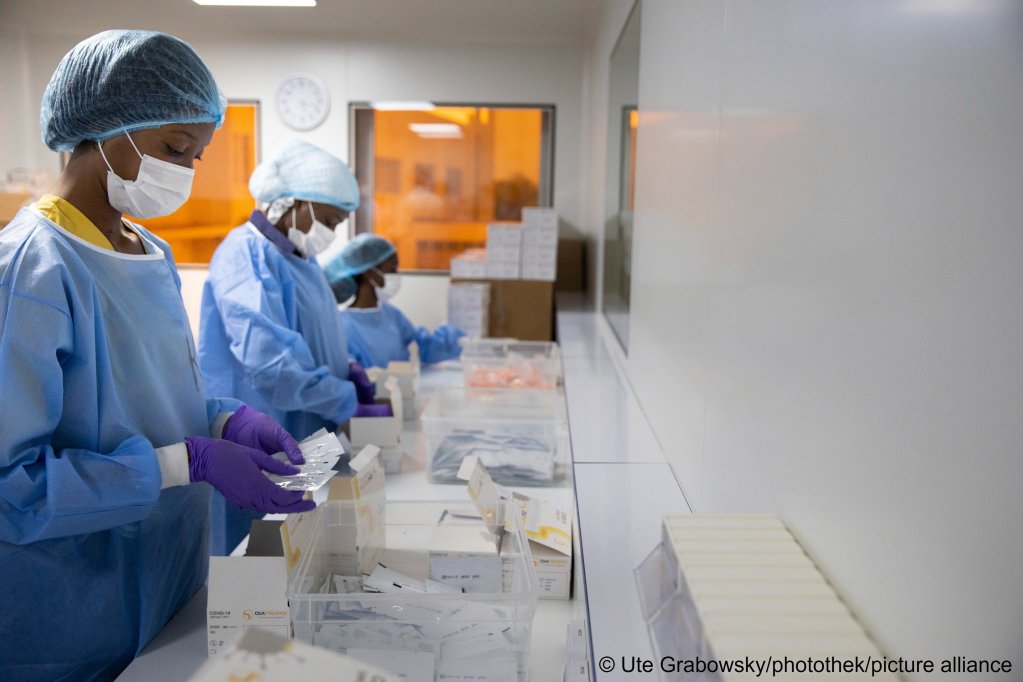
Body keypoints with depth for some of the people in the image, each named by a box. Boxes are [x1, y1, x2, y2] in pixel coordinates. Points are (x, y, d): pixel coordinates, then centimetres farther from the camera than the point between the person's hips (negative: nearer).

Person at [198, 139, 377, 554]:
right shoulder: (247, 253, -19)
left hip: (297, 442, 9)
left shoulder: (298, 256, 12)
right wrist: (345, 403, -21)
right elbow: (268, 357, -30)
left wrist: (346, 372, 4)